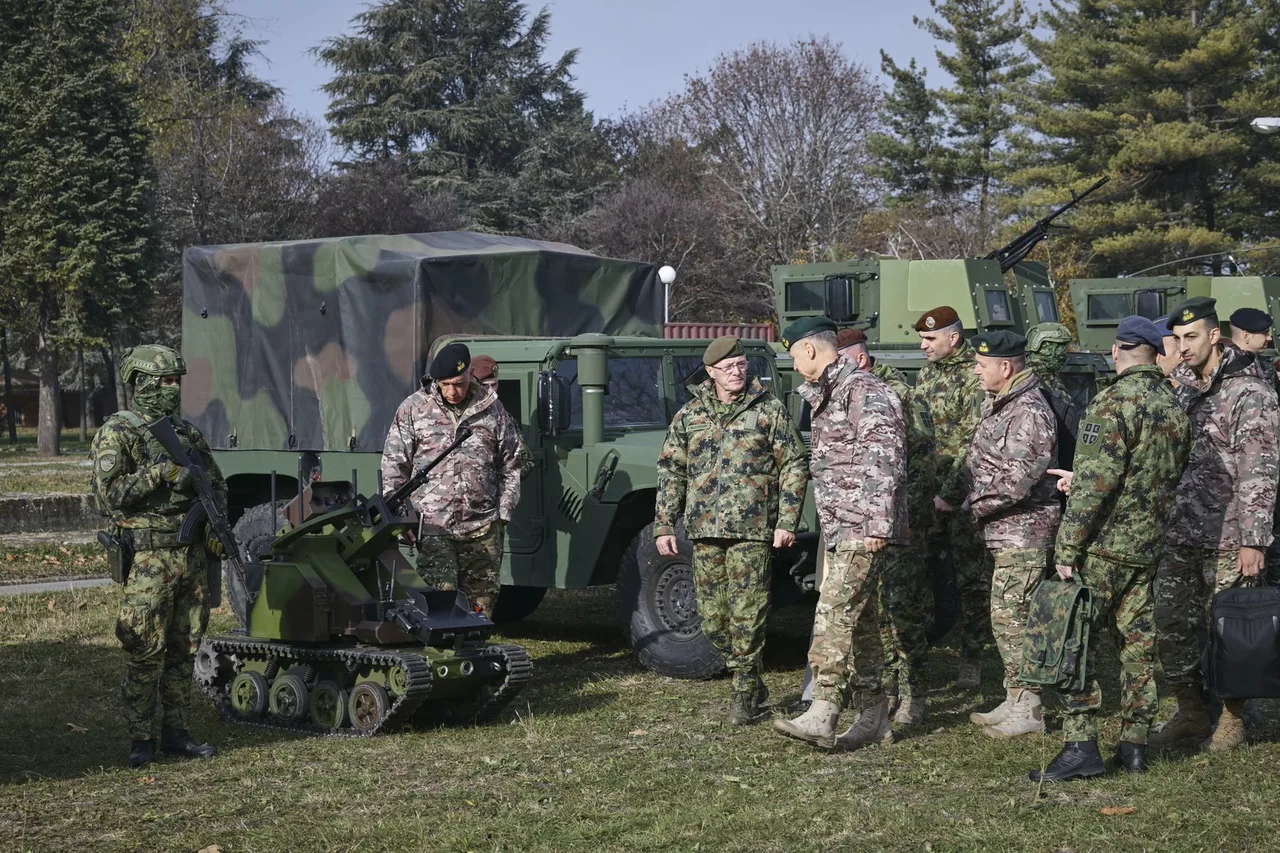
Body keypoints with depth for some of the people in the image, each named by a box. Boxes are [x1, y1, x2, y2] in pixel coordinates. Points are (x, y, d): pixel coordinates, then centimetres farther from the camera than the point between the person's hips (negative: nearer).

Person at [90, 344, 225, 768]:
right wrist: (159, 473, -19)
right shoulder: (117, 433, -5)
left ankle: (175, 732, 18)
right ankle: (141, 740, 2)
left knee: (184, 649, 9)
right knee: (146, 654, -5)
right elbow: (108, 494, -16)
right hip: (149, 558, -6)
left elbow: (218, 484, 22)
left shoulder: (187, 432, 14)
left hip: (192, 554, 6)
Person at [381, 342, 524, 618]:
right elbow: (393, 464, 5)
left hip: (482, 528, 2)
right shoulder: (413, 409, 3)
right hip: (433, 526, -2)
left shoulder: (492, 409, 7)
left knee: (482, 601, 6)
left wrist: (504, 513, 7)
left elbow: (512, 465, 13)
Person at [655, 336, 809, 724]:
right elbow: (671, 471, 12)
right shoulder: (689, 414, 10)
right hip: (705, 531, 4)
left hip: (753, 529, -3)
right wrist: (663, 525, 6)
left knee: (747, 613, -7)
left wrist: (787, 521, -6)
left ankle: (744, 692, 5)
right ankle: (751, 680, 23)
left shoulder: (769, 409, 2)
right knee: (713, 617, 6)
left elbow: (794, 467, 2)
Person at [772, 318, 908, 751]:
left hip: (862, 531, -10)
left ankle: (823, 713, -21)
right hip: (839, 530, 10)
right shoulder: (826, 396, 19)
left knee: (835, 613, -16)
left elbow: (884, 459, -20)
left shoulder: (864, 391, -13)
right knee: (858, 619, 10)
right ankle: (873, 716, 14)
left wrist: (877, 523, -24)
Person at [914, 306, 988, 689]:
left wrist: (950, 493, -18)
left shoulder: (975, 376, -11)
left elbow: (973, 442, -16)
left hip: (963, 492, -7)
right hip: (927, 489, 7)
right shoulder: (927, 373, 14)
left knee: (971, 577, 0)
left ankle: (971, 659, 7)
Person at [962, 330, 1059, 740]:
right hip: (1003, 533, 10)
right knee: (1006, 619, 14)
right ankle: (1015, 701, 23)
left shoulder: (1029, 413, -18)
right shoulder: (997, 405, 15)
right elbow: (980, 464, 22)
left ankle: (1028, 710, -2)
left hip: (1024, 534, -10)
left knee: (1011, 618, -8)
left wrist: (974, 505, -15)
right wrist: (973, 502, 7)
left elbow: (1017, 481, -24)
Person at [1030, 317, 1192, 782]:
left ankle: (1081, 746, -8)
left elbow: (1097, 482, -21)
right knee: (1138, 642, 11)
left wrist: (1067, 548, -16)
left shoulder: (1115, 402, -15)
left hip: (1102, 546, -8)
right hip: (1147, 547, 8)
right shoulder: (1174, 408, 10)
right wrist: (1080, 479, 26)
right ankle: (1134, 744, 17)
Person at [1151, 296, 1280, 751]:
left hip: (1227, 541, -6)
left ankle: (1232, 720, 15)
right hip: (1179, 534, 6)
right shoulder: (1176, 386, 11)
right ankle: (1190, 716, 22)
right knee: (1170, 627, 8)